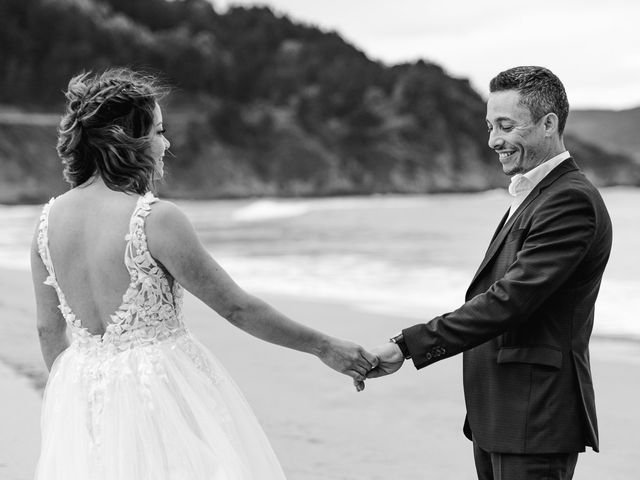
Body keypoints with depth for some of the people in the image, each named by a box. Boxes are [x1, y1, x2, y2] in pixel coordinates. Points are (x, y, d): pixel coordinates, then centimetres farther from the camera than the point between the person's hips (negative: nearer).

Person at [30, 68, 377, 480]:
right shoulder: (155, 218, -20)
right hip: (160, 384, -6)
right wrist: (324, 346, -5)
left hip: (82, 387, 6)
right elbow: (236, 307, -15)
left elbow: (49, 330, 8)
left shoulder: (50, 219, -1)